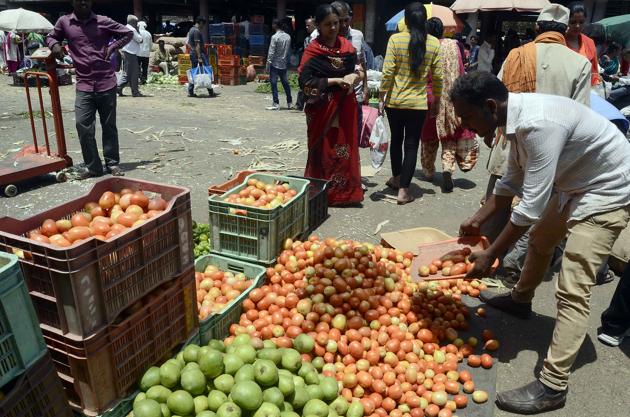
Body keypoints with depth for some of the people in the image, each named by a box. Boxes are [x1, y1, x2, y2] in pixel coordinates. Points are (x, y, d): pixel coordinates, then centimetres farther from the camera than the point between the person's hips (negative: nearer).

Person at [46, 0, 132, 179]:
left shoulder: (103, 21, 3)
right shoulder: (64, 22, 7)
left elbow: (128, 33, 11)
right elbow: (50, 37, 22)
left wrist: (111, 48, 0)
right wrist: (54, 44, -1)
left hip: (107, 83, -1)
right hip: (84, 85, 1)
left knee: (109, 126, 7)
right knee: (83, 125, -8)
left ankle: (112, 163, 18)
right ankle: (93, 166, 3)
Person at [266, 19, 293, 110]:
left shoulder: (275, 37, -13)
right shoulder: (288, 37, 4)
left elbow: (271, 52, -14)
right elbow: (289, 51, 10)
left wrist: (268, 63, -9)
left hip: (275, 64, -6)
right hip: (284, 64, 6)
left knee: (274, 84, 0)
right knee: (286, 83, 12)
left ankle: (276, 104, -1)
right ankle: (290, 103, 18)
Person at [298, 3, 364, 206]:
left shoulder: (347, 46, 7)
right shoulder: (313, 50, -8)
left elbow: (358, 71, 15)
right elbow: (306, 82, -17)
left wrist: (353, 77, -10)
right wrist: (337, 80, -19)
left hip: (345, 106, 5)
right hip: (323, 108, -5)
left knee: (345, 148, 9)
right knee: (324, 149, 2)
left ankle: (345, 191, 22)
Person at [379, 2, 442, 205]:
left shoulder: (395, 39, -7)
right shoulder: (434, 43, -2)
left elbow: (387, 72, -11)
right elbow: (437, 76, 0)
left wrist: (381, 97, -3)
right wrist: (436, 100, 12)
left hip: (395, 101, 0)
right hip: (419, 103, 0)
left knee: (396, 140, 19)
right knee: (411, 145, 5)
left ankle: (396, 178, 36)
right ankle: (403, 190, 3)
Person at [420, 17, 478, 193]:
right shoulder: (452, 45, -2)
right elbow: (460, 72, 0)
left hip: (429, 97, 0)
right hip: (450, 98, 0)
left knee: (429, 137, 14)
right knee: (449, 136, 6)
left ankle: (429, 171, 26)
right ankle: (448, 168, -13)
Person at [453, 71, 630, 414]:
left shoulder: (539, 124, -34)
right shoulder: (518, 116, -4)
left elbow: (531, 204, -33)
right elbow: (513, 180, 7)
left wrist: (491, 254, -26)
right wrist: (478, 219, 6)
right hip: (574, 184, 10)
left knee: (571, 290, -12)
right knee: (540, 240, 27)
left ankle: (552, 386, -4)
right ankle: (520, 299, 53)